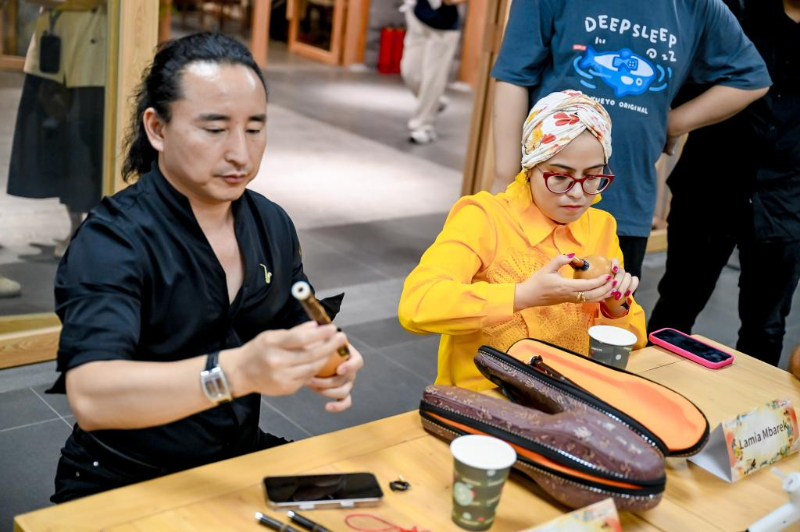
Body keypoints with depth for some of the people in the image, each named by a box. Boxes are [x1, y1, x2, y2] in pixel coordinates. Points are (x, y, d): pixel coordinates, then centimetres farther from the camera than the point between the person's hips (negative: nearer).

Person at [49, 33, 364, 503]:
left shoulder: (274, 225, 1)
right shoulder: (112, 240, -18)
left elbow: (297, 333, 10)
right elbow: (90, 398, -32)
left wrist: (325, 360, -13)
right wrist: (236, 371, -46)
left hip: (242, 459, 6)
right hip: (123, 488, -5)